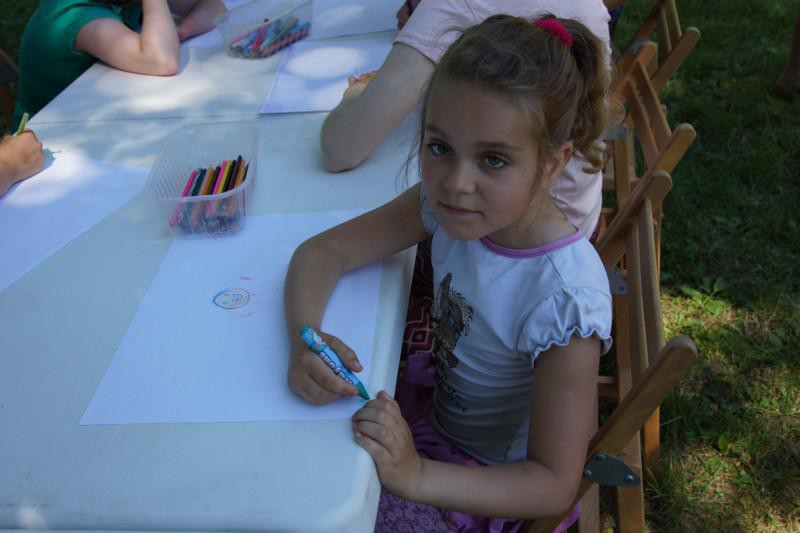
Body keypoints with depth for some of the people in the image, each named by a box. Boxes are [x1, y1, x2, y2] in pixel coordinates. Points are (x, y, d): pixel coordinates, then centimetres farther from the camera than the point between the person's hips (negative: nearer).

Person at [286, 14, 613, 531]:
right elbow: (323, 251, -11)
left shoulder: (563, 299, -35)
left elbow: (554, 485, -27)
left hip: (490, 479, -5)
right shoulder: (446, 200, -20)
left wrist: (414, 475, -38)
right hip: (435, 403, 5)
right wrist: (305, 339, -31)